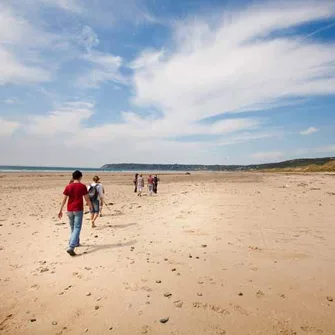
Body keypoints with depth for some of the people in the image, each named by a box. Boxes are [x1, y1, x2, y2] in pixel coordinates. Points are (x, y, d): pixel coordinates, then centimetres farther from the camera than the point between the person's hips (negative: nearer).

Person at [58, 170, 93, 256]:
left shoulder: (68, 186, 2)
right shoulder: (82, 186, -6)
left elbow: (64, 199, 1)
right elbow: (87, 199, -4)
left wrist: (61, 210, 7)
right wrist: (91, 207, 11)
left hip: (70, 210, 4)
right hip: (78, 210, -4)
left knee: (73, 228, 20)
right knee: (77, 229, -4)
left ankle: (76, 242, 37)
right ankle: (71, 247, -16)